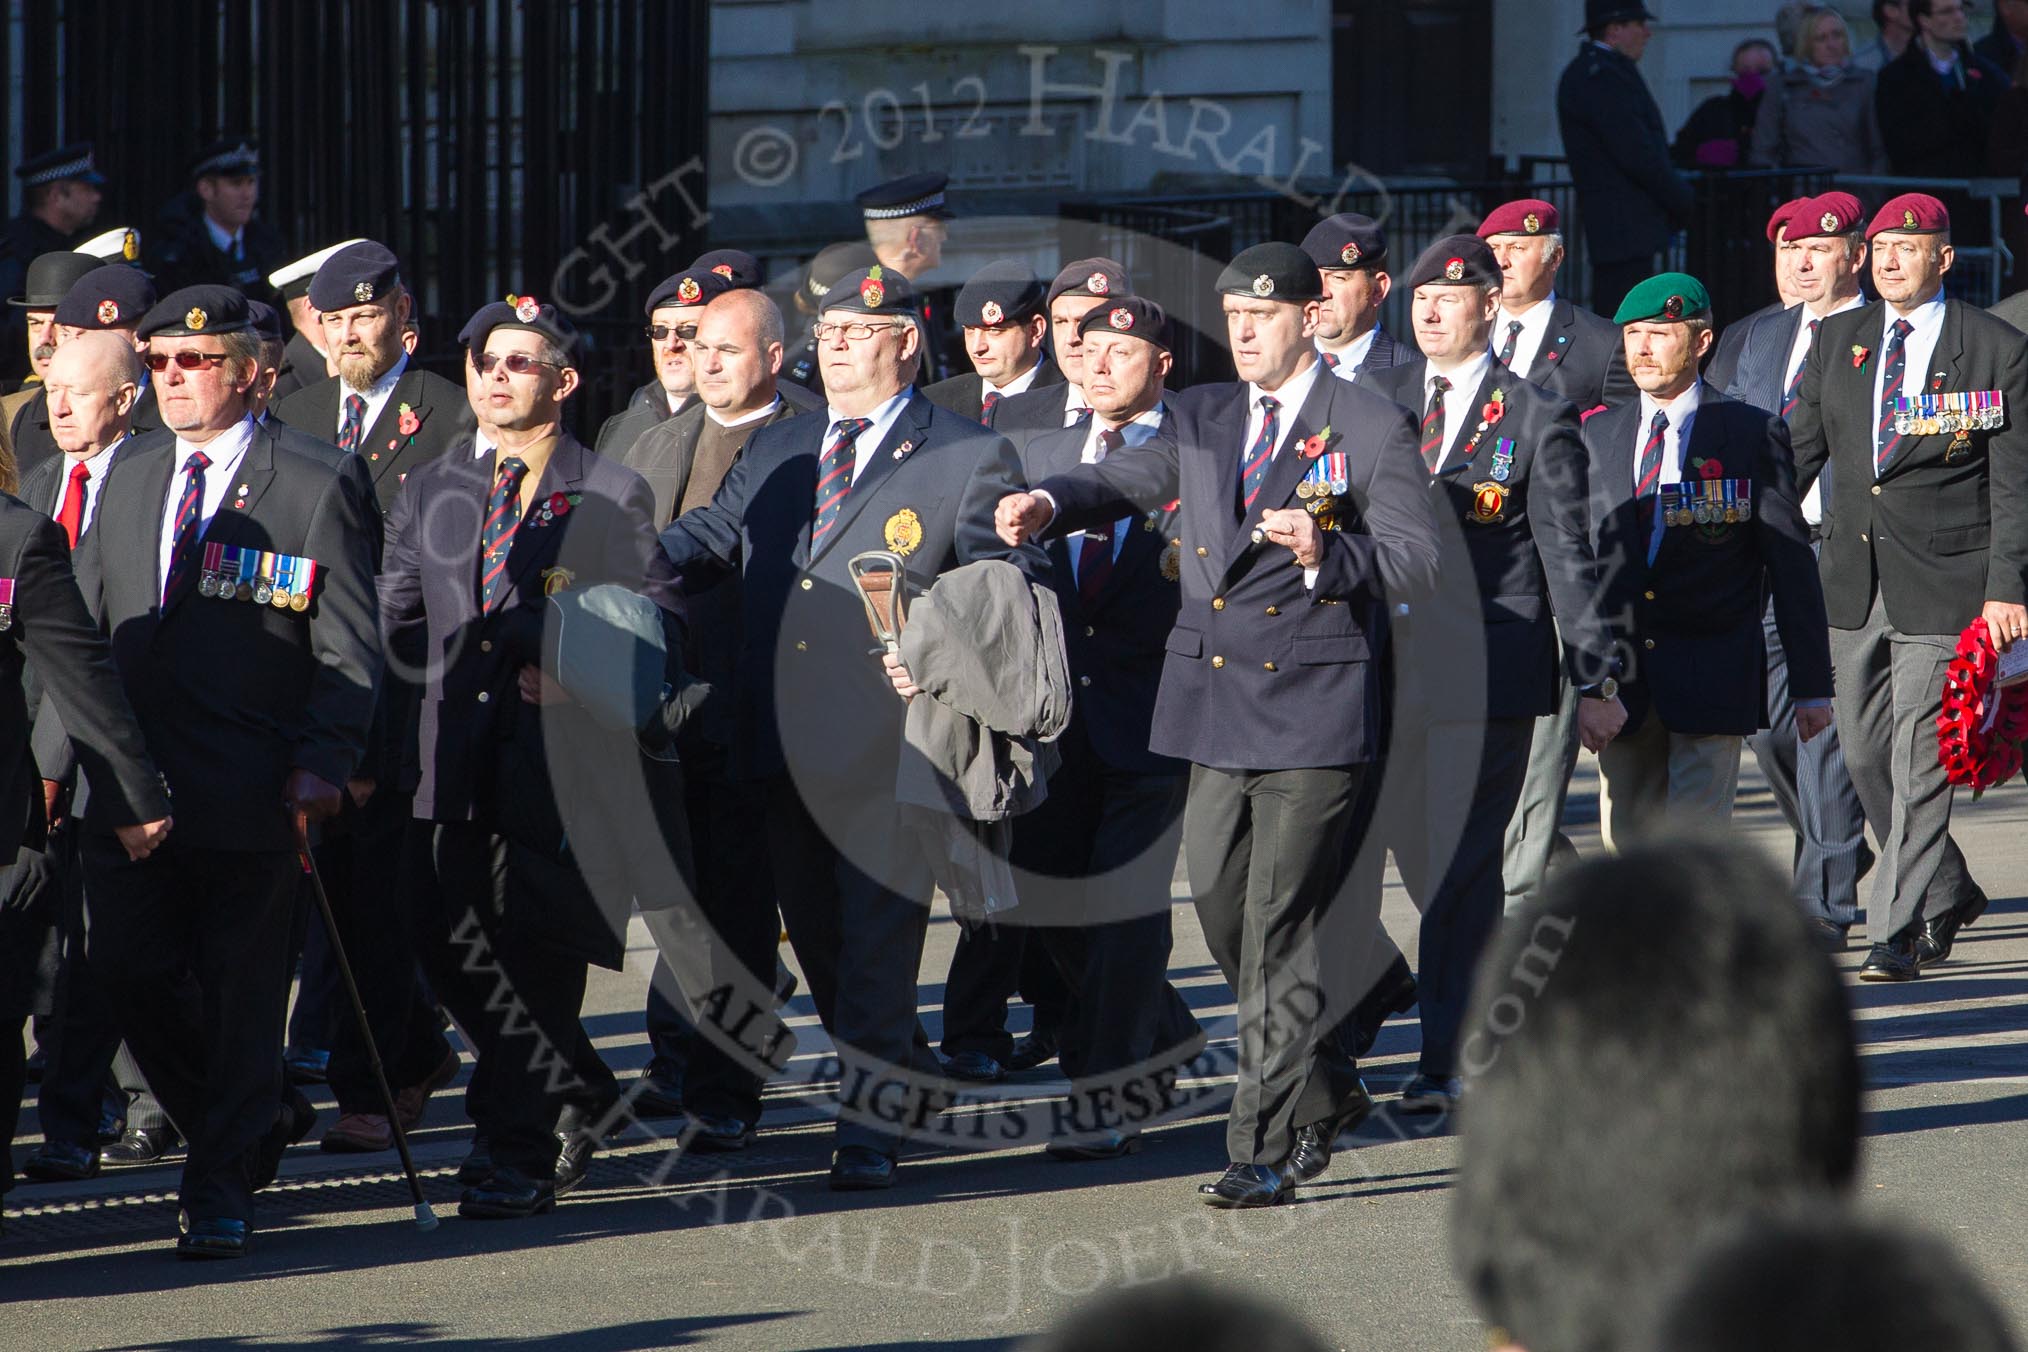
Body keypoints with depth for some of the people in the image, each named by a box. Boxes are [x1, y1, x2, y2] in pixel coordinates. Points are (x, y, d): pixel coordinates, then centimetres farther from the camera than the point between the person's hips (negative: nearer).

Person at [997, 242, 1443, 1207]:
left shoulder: (1370, 429, -3)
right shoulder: (1202, 419, 15)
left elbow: (1420, 563, -8)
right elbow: (1125, 481, 5)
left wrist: (1326, 555, -26)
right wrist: (1050, 503, -16)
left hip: (1314, 705, -6)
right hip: (1216, 703, 6)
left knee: (1280, 929, -7)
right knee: (1218, 906, 9)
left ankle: (1266, 1149, -5)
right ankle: (1324, 1092, 29)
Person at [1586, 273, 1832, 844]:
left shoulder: (1753, 434, 0)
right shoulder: (1598, 436, 12)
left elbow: (1792, 566, 0)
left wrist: (1811, 685, -2)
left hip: (1712, 684, -4)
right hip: (1619, 684, 4)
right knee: (1627, 845, 5)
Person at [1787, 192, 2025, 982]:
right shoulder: (1838, 341, 10)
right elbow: (1798, 451, 13)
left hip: (1943, 585, -5)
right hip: (1853, 579, 5)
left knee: (1919, 766, -8)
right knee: (1865, 753, 10)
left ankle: (1896, 935, -4)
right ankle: (1948, 895, 29)